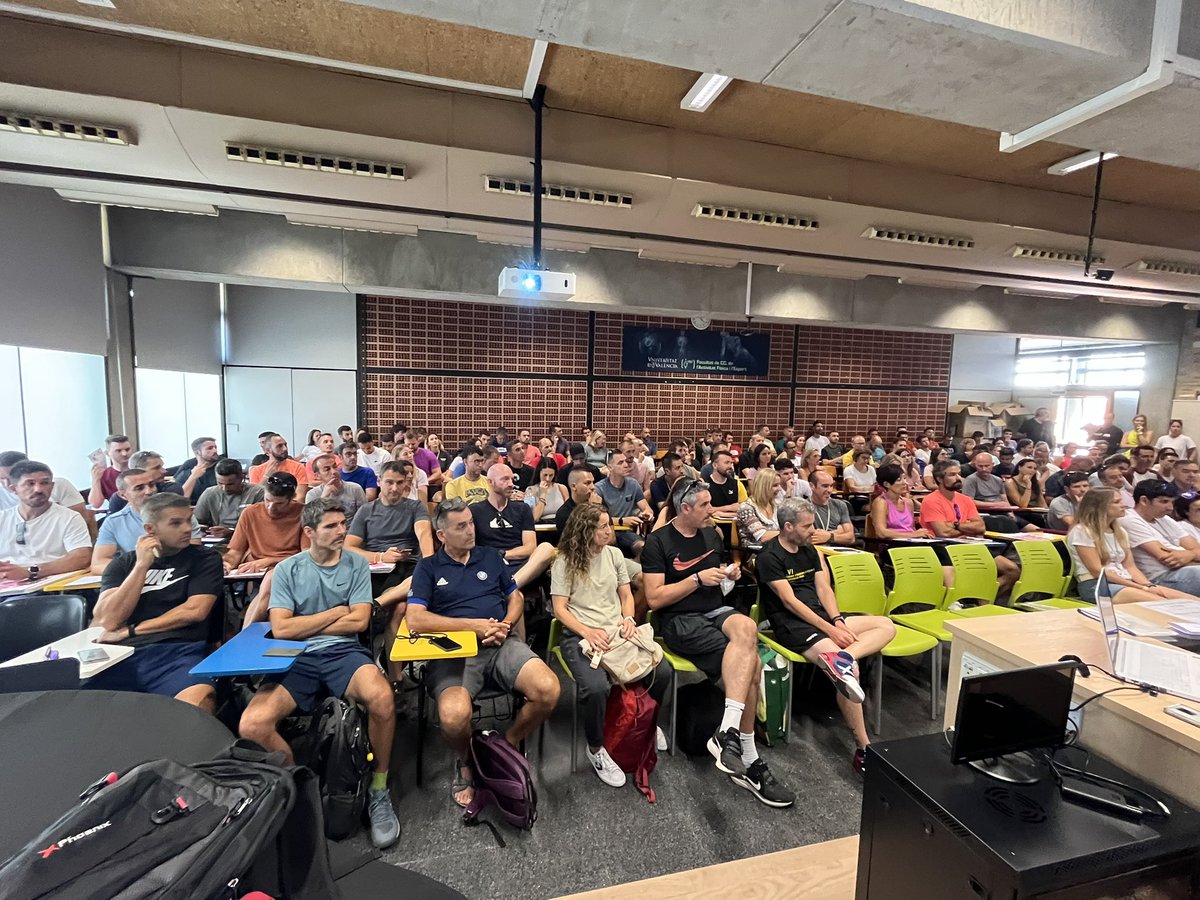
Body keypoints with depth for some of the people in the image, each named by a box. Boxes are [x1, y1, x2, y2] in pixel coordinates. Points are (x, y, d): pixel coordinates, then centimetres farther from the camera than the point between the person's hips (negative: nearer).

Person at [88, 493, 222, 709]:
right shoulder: (123, 562, 18)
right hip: (122, 654, 3)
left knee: (197, 701, -35)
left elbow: (194, 611, -2)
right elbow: (107, 621, 4)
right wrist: (142, 565, -1)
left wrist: (130, 631, 2)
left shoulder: (205, 559, 11)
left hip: (178, 652, -3)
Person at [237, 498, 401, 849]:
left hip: (344, 652, -1)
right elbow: (281, 629, -2)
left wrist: (304, 626, 0)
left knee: (382, 697, -33)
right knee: (252, 725, -27)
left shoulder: (356, 564, 7)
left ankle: (379, 790, -7)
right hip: (297, 659, 1)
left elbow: (359, 621, -2)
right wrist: (336, 612, 0)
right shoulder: (288, 569, 7)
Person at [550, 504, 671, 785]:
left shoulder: (614, 554, 9)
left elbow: (626, 595, 13)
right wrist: (588, 632, -20)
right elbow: (560, 609, -7)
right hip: (580, 636, -4)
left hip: (617, 632, 5)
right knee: (596, 688, -33)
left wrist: (629, 619, -7)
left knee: (662, 672, -16)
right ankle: (596, 749, -2)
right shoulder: (564, 562, -5)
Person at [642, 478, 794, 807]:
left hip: (716, 611, 6)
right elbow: (654, 598, -12)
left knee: (746, 627, -30)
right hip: (679, 620, -5)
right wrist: (698, 578, -15)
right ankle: (748, 760, -15)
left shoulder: (711, 534, 14)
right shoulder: (658, 541, -6)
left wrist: (730, 574, 5)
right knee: (750, 662, -25)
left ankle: (728, 732, -27)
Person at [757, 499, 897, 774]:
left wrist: (838, 621, -9)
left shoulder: (810, 550, 15)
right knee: (849, 670, -27)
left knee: (886, 625, -5)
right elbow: (790, 602, -14)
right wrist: (830, 629, -17)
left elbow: (824, 588, 9)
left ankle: (841, 656, -31)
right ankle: (863, 750, -17)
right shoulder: (770, 558, -9)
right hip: (791, 625, -8)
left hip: (822, 616, 9)